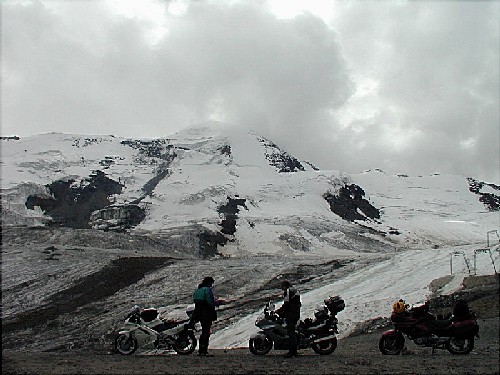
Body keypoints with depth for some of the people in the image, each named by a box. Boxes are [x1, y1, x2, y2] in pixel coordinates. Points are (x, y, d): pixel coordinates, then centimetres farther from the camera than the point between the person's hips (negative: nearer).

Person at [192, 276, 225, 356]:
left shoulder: (197, 290, 14)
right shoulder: (208, 290, -14)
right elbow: (210, 302, -21)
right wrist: (219, 302, -3)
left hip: (200, 314, 9)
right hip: (207, 314, -9)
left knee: (204, 332, 17)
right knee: (206, 332, -3)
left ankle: (200, 351, 20)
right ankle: (204, 351, -3)